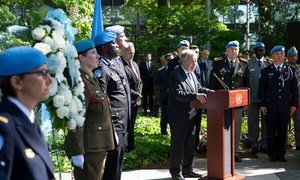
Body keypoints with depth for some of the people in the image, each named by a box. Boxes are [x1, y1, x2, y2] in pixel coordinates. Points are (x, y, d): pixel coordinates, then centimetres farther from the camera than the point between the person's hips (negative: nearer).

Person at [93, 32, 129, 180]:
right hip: (113, 128, -9)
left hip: (121, 127, 9)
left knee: (117, 167, 20)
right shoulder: (101, 69, -15)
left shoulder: (111, 66, 14)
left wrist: (123, 129, 17)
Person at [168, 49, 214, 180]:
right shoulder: (175, 75, -16)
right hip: (179, 118, -9)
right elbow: (177, 93, -26)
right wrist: (196, 96, -34)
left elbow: (199, 88, 15)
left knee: (190, 145, 17)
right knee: (177, 145, 3)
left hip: (191, 116, 9)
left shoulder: (192, 74, 11)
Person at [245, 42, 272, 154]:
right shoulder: (249, 63, 4)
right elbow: (246, 80, 3)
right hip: (253, 97, 0)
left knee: (265, 121, 7)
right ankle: (254, 145, 16)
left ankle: (264, 145, 16)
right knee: (253, 122, 6)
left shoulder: (269, 63, 4)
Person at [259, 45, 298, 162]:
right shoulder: (266, 71, 5)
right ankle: (272, 154, 13)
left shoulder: (290, 70, 9)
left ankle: (281, 154, 16)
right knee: (271, 132, 3)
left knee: (283, 131, 6)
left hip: (285, 107, 1)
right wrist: (262, 104, -3)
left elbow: (294, 88, 9)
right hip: (271, 107, -1)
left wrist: (294, 104, 3)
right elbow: (262, 89, 3)